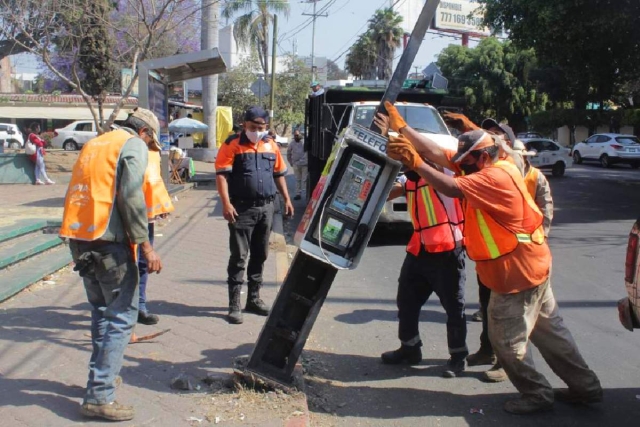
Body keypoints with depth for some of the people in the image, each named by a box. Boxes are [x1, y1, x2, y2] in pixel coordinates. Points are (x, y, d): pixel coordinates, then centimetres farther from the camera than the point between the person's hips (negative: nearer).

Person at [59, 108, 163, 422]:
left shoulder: (94, 143, 22)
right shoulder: (134, 145, -2)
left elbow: (77, 191, 20)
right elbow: (130, 196, -14)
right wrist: (145, 243, -14)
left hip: (78, 236, 8)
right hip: (107, 239, -8)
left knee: (101, 309, 22)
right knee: (122, 315, -3)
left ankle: (102, 374, 30)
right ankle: (99, 395, -6)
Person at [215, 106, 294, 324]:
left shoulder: (271, 145, 11)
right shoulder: (233, 145, -5)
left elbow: (279, 174, 20)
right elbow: (221, 175, -11)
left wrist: (286, 199, 16)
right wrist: (226, 204, -20)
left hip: (266, 208, 5)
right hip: (242, 208, -5)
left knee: (260, 255, 12)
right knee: (239, 256, -4)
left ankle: (254, 298, 25)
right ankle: (234, 305, 1)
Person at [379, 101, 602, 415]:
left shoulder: (495, 176, -22)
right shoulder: (484, 167, 6)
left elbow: (452, 188, -34)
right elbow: (437, 153, 3)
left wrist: (415, 163, -31)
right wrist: (402, 128, 0)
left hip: (519, 273, -10)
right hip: (533, 266, 10)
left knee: (507, 340, 3)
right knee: (549, 330, 18)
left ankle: (537, 394, 18)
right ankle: (585, 387, 29)